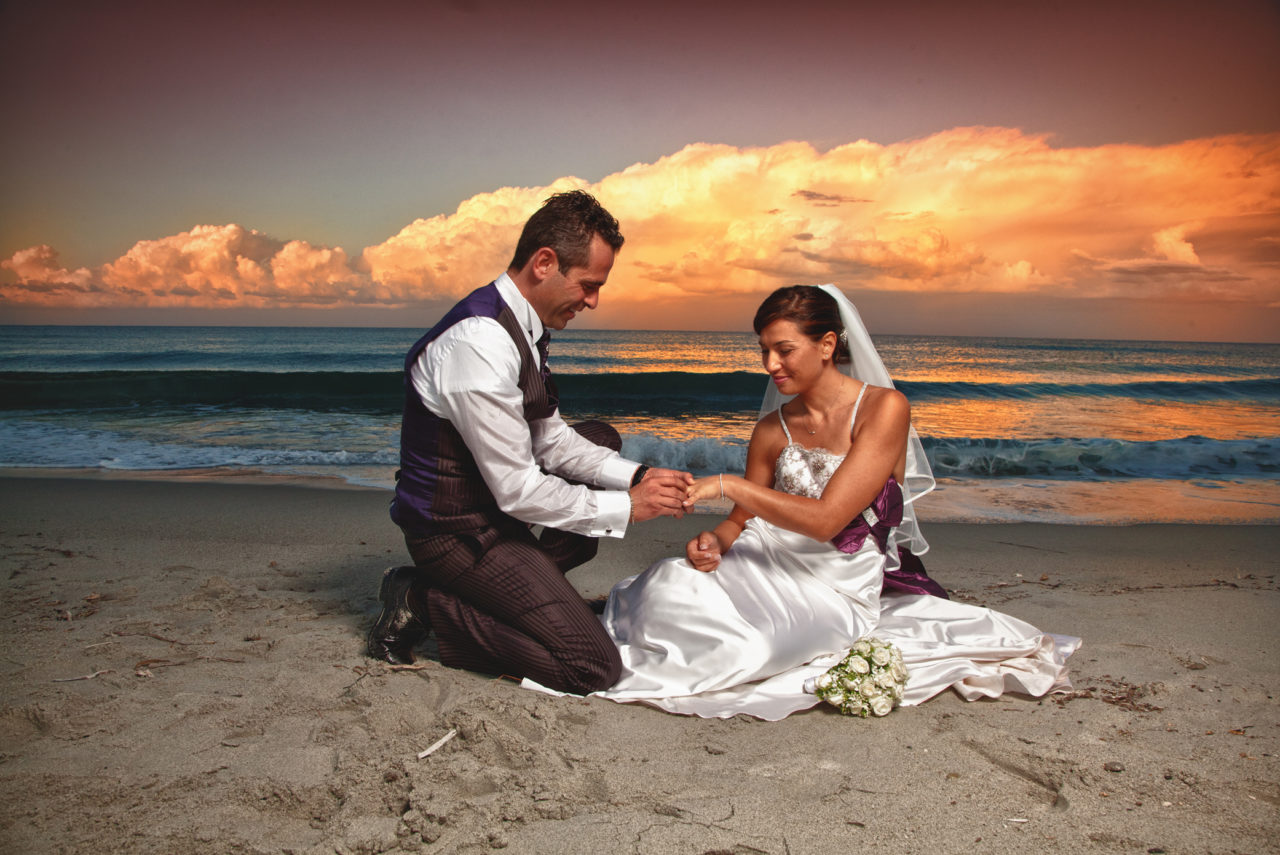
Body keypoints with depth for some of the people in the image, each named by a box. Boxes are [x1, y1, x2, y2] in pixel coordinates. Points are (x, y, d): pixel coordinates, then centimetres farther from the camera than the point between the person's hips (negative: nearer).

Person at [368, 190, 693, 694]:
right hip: (456, 529, -10)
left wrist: (636, 477, -2)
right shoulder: (479, 341, -27)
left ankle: (514, 584, 11)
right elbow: (517, 491, -24)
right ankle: (424, 602, -2)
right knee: (595, 668, -14)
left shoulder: (520, 327, 4)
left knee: (601, 441, 24)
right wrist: (626, 507, -15)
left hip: (493, 499, 10)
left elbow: (551, 440, 10)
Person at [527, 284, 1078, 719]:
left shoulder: (883, 409, -11)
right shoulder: (773, 429, 6)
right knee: (668, 584, -25)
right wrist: (713, 541, -12)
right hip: (770, 568, 4)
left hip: (840, 591, -4)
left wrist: (727, 484, -22)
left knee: (743, 647, -29)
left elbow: (825, 519, -19)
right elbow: (744, 519, 13)